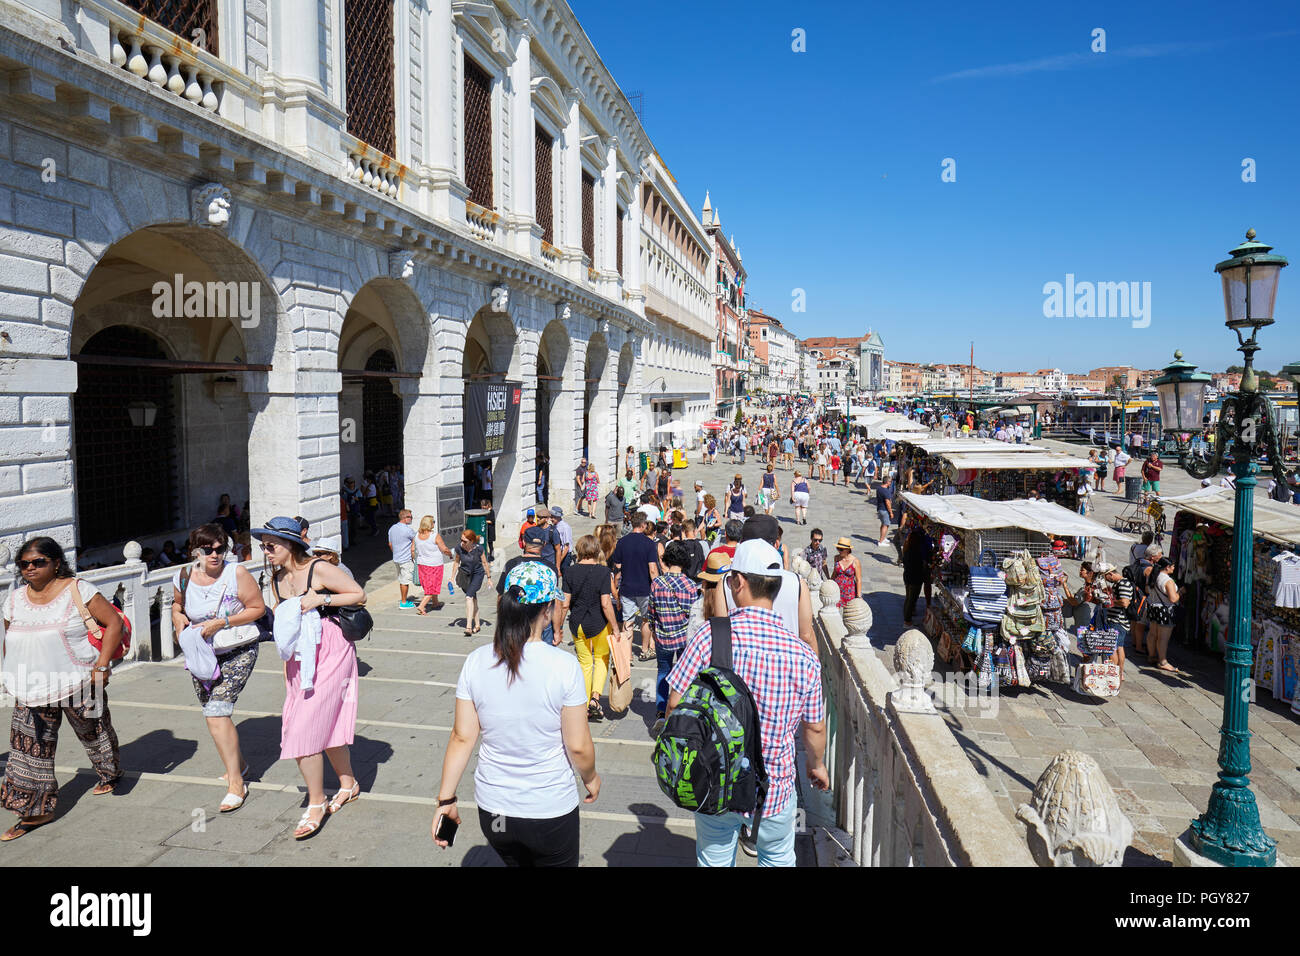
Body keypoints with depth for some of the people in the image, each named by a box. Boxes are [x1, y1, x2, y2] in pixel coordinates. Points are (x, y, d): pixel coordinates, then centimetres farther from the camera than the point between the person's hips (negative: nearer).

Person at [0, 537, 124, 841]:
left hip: (78, 684, -4)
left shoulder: (77, 590, -9)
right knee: (30, 746, 1)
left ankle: (110, 774, 40)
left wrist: (101, 666, -15)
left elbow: (114, 622, -11)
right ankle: (36, 810, 11)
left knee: (94, 732, 13)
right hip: (32, 690, 4)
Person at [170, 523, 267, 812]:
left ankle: (236, 783, -6)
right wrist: (178, 616, -4)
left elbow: (258, 608, -10)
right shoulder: (183, 578, -2)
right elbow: (177, 603, 19)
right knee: (215, 713, 15)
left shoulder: (236, 574, -15)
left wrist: (221, 622, -18)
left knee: (216, 712, -16)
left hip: (237, 652, -5)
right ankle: (238, 762, 41)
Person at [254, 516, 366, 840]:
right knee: (328, 724, 14)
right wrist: (286, 666, 17)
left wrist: (320, 599, -19)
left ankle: (316, 803, 6)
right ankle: (348, 784, 34)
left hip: (331, 653, -7)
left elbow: (360, 595, -9)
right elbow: (283, 625, 18)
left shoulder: (318, 569, -13)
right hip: (300, 658, 7)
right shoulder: (276, 580, 8)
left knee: (305, 728, -9)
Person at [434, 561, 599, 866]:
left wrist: (446, 799, 6)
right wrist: (591, 778, 6)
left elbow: (462, 738, -5)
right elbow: (579, 747, -13)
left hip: (492, 809, 4)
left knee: (515, 861, 29)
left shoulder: (476, 662, -10)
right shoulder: (564, 666, -19)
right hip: (551, 812, -4)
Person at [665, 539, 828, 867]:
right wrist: (816, 764, 19)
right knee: (779, 859, 27)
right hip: (775, 789, 1)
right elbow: (814, 727, -2)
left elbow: (675, 704, -14)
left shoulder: (711, 636, -19)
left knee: (715, 860, 23)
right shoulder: (804, 655, -14)